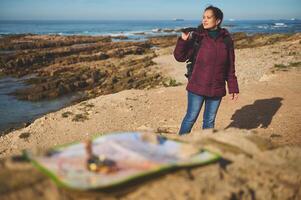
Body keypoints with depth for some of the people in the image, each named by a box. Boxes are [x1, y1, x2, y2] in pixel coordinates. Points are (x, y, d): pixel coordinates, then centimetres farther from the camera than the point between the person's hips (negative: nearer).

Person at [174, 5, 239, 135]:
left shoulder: (226, 40, 2)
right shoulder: (198, 37, -5)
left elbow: (230, 67, 7)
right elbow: (180, 57, -4)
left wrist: (233, 89, 6)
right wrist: (183, 40, -20)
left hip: (217, 89, 3)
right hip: (197, 87, -2)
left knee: (209, 121, 13)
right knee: (191, 117, 2)